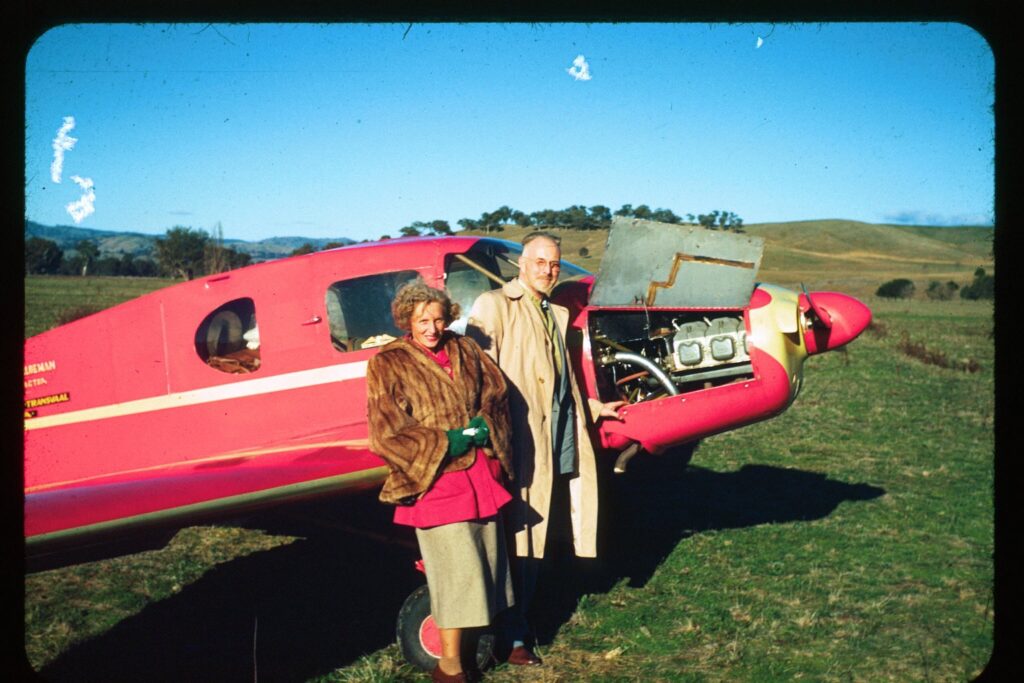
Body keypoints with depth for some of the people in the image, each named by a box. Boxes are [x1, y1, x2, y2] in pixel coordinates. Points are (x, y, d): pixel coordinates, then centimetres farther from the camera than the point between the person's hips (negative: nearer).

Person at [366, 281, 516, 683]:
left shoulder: (465, 351, 9)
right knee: (457, 571, -6)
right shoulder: (388, 365, -7)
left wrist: (484, 425, -6)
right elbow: (384, 435, -11)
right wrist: (444, 443, -14)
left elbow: (496, 391, 14)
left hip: (481, 474, 6)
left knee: (488, 558, 12)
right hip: (436, 481, -5)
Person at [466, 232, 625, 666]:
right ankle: (513, 636, 3)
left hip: (558, 434, 7)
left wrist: (594, 408, 31)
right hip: (519, 434, -7)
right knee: (518, 535, -4)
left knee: (536, 532, 11)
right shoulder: (493, 306, -3)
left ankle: (522, 618, 22)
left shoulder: (556, 313, 21)